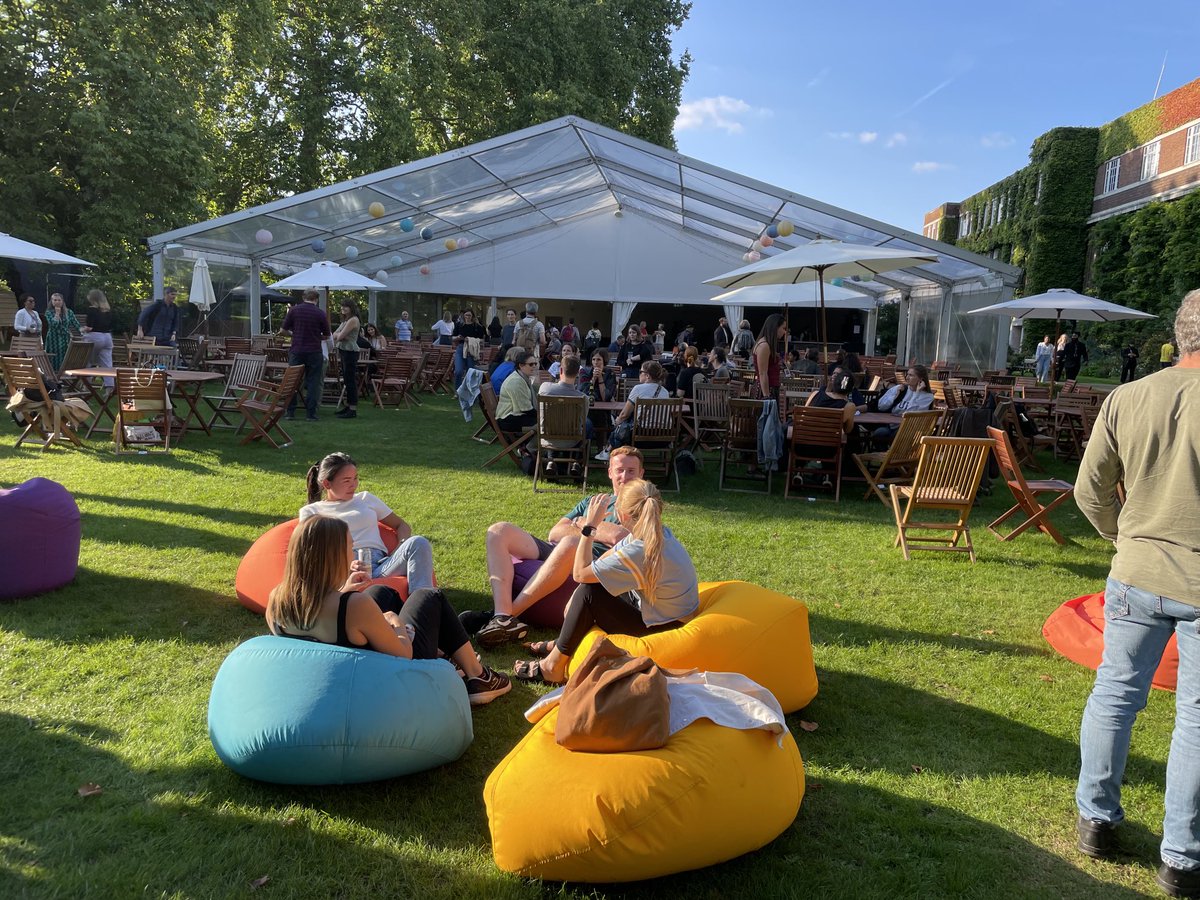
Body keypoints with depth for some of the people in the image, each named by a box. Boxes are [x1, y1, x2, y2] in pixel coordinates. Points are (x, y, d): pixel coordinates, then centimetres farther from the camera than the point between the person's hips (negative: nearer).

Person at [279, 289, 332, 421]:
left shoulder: (294, 310, 0)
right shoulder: (320, 313, -3)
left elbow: (283, 329, 3)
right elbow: (326, 335, 5)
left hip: (296, 351, 2)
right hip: (314, 352, -1)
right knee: (313, 383, 3)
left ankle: (290, 412, 11)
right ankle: (311, 413, 1)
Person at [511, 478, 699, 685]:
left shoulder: (639, 552, -31)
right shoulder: (658, 532, -4)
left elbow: (580, 573, -21)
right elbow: (610, 556, 4)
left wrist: (590, 525, -19)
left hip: (665, 628, -9)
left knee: (589, 593, -14)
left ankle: (554, 666, 0)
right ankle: (562, 642, 19)